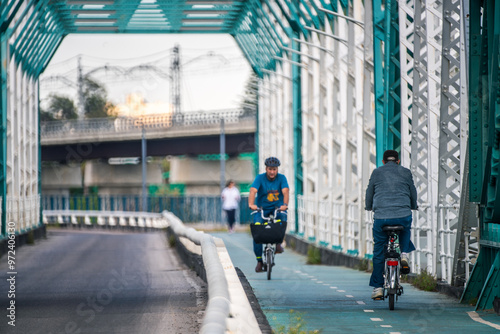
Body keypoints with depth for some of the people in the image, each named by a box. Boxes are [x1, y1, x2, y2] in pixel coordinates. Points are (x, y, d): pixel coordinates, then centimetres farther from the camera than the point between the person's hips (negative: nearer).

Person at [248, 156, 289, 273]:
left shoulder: (281, 178, -5)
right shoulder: (260, 178, -7)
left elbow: (285, 192, -20)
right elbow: (253, 191, -22)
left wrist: (285, 205, -39)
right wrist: (251, 204, -41)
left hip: (277, 208, 0)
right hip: (261, 209, 0)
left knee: (282, 216, -35)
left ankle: (278, 242, -22)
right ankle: (259, 260, -5)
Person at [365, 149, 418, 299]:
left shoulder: (377, 172, 11)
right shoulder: (406, 172, 13)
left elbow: (369, 193, 20)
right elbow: (413, 193, 22)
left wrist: (368, 207, 41)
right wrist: (413, 206, 43)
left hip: (381, 217, -1)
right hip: (404, 216, 1)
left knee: (378, 252, 12)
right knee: (405, 230, 37)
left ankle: (377, 287, 12)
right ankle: (404, 254, 11)